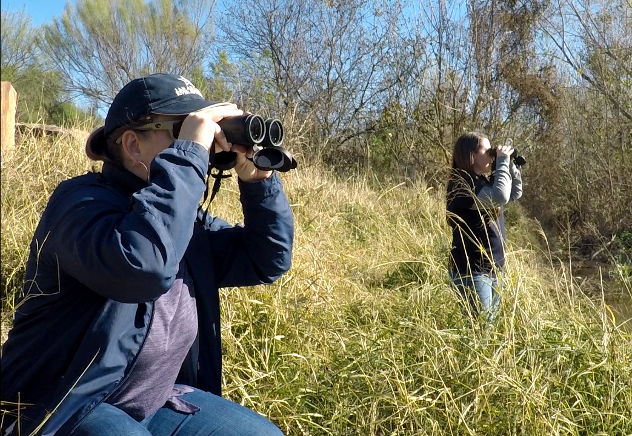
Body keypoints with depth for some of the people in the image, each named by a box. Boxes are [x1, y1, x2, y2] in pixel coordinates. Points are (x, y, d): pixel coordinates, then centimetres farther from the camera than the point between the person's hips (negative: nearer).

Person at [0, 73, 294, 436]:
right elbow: (142, 267, -41)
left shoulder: (185, 217, 4)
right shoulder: (83, 200, -19)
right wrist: (188, 154, -33)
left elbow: (268, 261, 4)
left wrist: (257, 178, -9)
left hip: (157, 402, 8)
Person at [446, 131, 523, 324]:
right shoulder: (463, 184, -18)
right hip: (471, 269, -9)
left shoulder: (484, 180, 10)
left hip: (494, 267, 9)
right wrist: (502, 162, -18)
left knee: (491, 321, 14)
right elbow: (500, 197, -30)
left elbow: (515, 194, 21)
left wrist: (511, 166, 6)